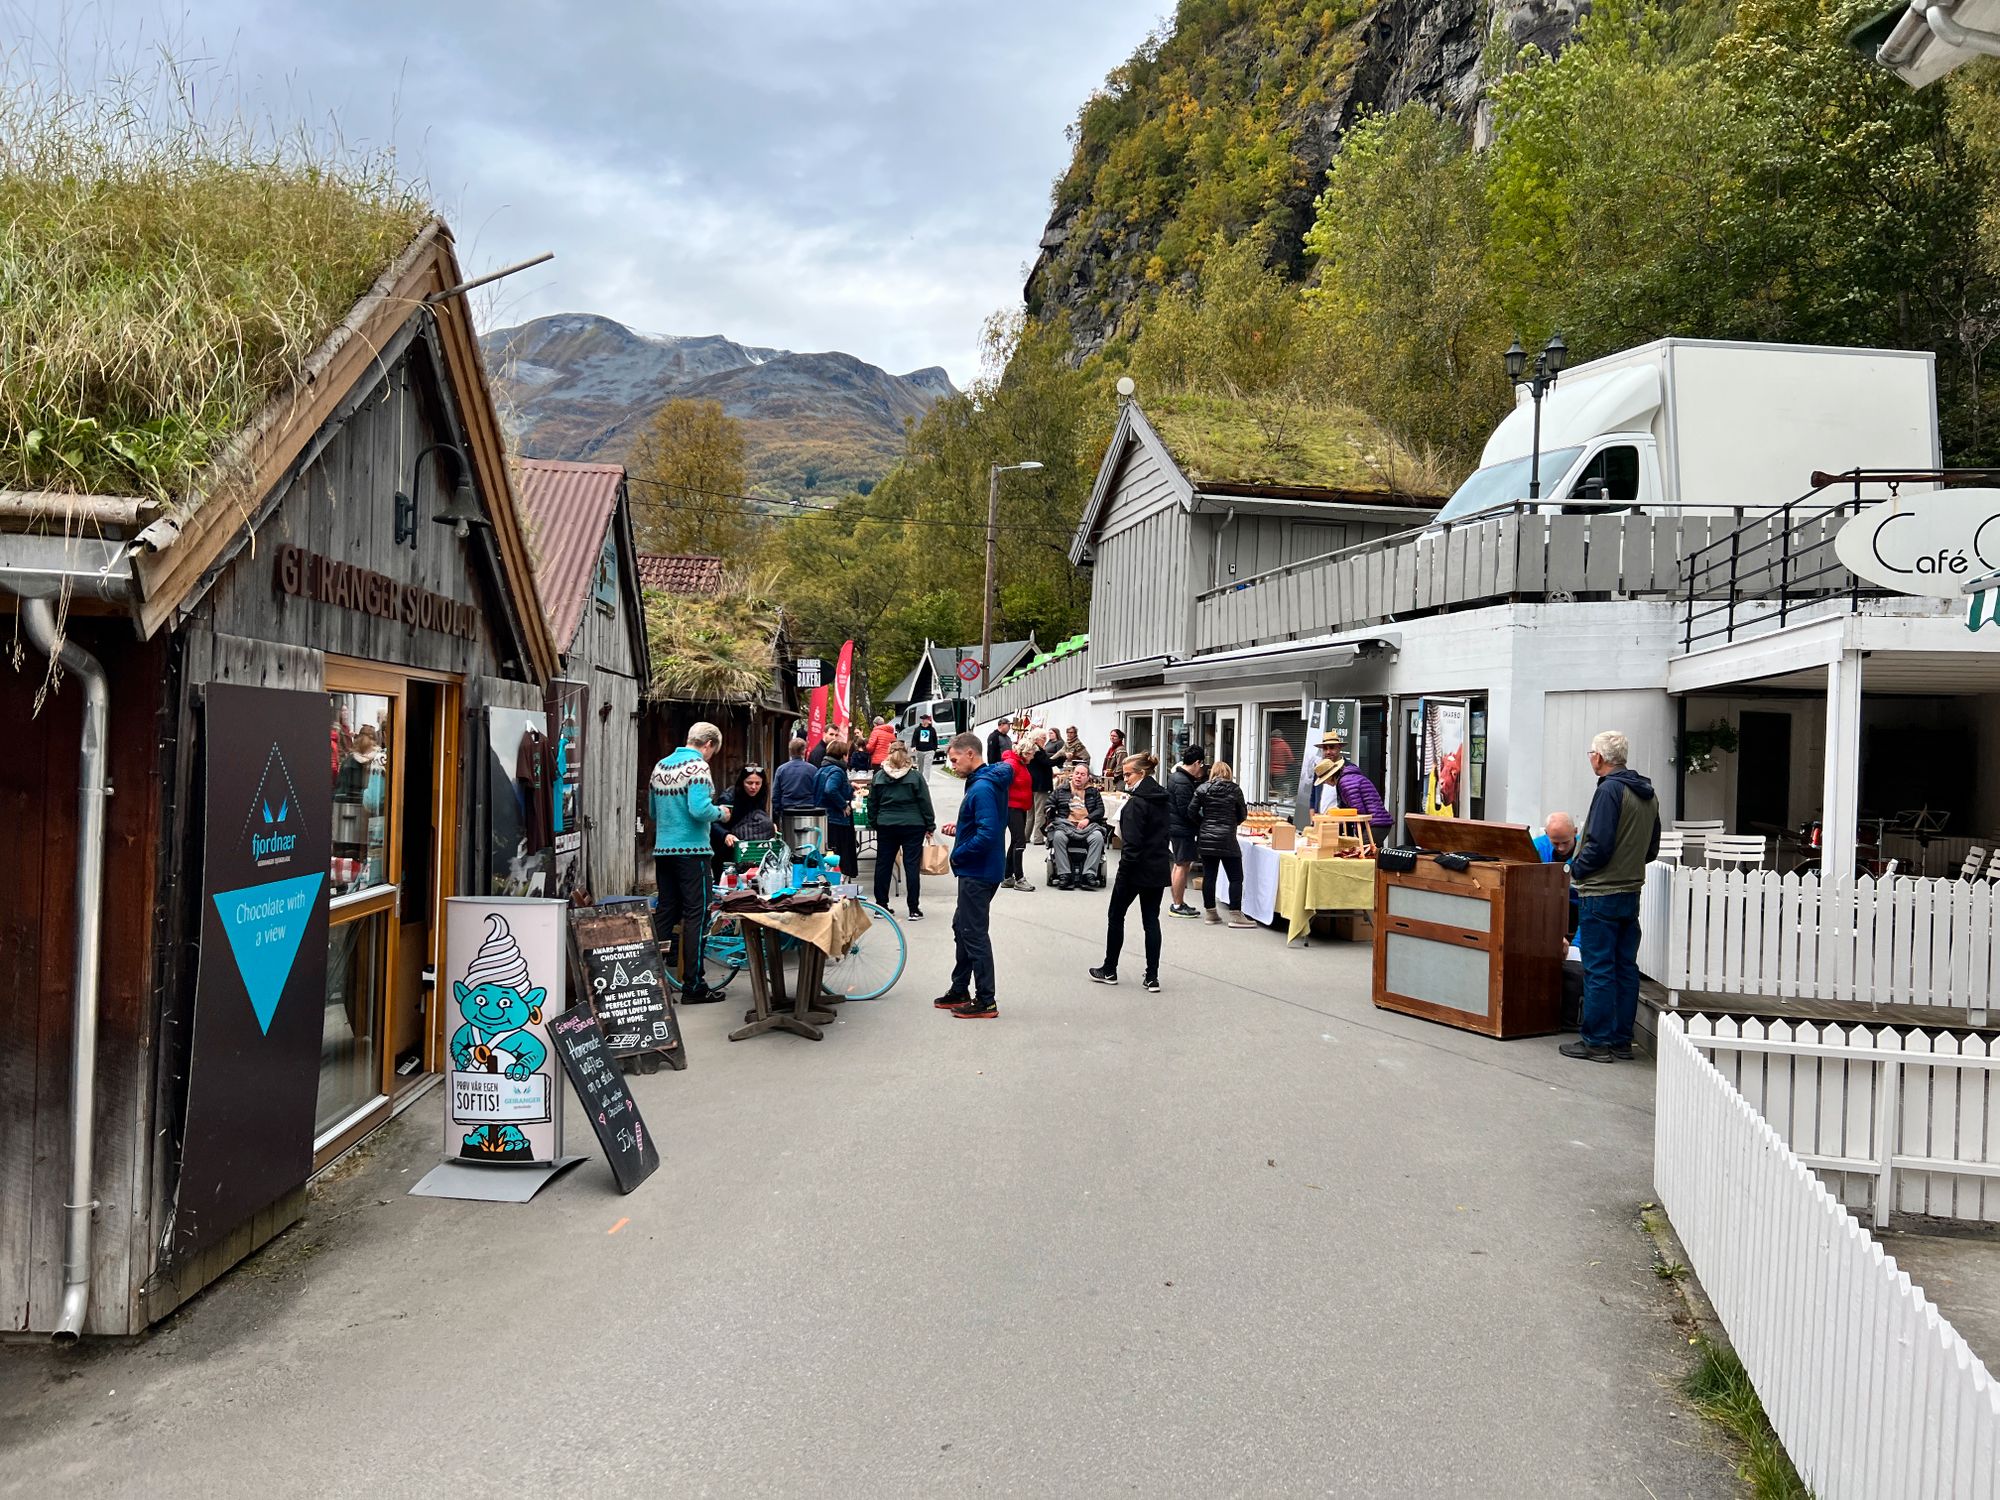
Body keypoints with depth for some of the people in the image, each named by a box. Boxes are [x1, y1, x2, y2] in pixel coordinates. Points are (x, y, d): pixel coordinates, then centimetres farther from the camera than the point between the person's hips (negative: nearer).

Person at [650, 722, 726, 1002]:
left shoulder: (660, 766, 12)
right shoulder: (697, 766, -11)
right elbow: (699, 809, -22)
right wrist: (719, 811, -3)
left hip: (663, 850, 7)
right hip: (692, 850, -7)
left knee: (665, 913, 13)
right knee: (696, 915, -3)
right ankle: (693, 986, -2)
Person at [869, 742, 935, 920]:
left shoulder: (879, 777, 2)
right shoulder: (916, 776, -5)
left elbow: (872, 804, 7)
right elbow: (925, 803, -3)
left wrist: (874, 823, 18)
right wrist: (930, 826, 4)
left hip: (885, 826, 2)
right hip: (912, 826, -2)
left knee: (883, 864, 11)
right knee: (912, 865, 0)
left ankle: (881, 905, 16)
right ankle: (914, 909, 1)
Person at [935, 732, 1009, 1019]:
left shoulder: (982, 788, -22)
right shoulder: (991, 779, 10)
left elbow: (987, 834, -29)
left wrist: (958, 854, -17)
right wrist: (960, 829, 6)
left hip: (978, 873, -11)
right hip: (977, 870, 11)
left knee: (974, 934, -2)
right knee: (962, 928, 19)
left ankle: (986, 1001, 7)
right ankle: (959, 991, 30)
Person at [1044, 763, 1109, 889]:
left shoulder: (1093, 792, 19)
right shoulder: (1060, 791, 18)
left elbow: (1100, 809, 9)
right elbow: (1049, 806, 14)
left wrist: (1088, 819, -8)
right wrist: (1054, 819, -6)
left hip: (1088, 825, 1)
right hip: (1065, 824, 0)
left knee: (1098, 837, -33)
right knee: (1058, 836, -35)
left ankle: (1089, 873, -31)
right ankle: (1064, 874, -33)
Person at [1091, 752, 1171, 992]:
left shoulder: (1136, 802, -17)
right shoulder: (1163, 799, 8)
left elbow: (1132, 843, -20)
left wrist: (1123, 871, -17)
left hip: (1137, 868, -7)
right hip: (1159, 868, 7)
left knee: (1115, 916, 9)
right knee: (1151, 920, 9)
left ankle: (1109, 970, 18)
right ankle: (1152, 977, 6)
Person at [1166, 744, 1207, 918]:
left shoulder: (1176, 776, 10)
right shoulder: (1183, 783, -21)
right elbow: (1186, 810, -22)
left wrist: (1198, 781, 5)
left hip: (1175, 827, 10)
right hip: (1182, 829, -10)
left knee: (1179, 864, 17)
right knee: (1183, 865, -3)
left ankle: (1177, 902, 24)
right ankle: (1178, 905, 2)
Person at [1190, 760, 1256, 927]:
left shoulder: (1203, 789, 1)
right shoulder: (1235, 790, -3)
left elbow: (1191, 811, -1)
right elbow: (1242, 815, 4)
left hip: (1205, 839, 3)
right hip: (1227, 839, -3)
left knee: (1209, 875, 9)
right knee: (1236, 877, 2)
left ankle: (1210, 912, 14)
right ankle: (1235, 915, -2)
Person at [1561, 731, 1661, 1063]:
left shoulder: (1609, 790, -15)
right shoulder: (1648, 794, 12)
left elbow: (1599, 846, -20)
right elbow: (1652, 849, 17)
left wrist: (1575, 869, -4)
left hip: (1600, 895, -8)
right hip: (1631, 894, 8)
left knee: (1598, 970, -3)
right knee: (1625, 968, 12)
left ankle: (1597, 1042, 2)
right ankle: (1621, 1040, 18)